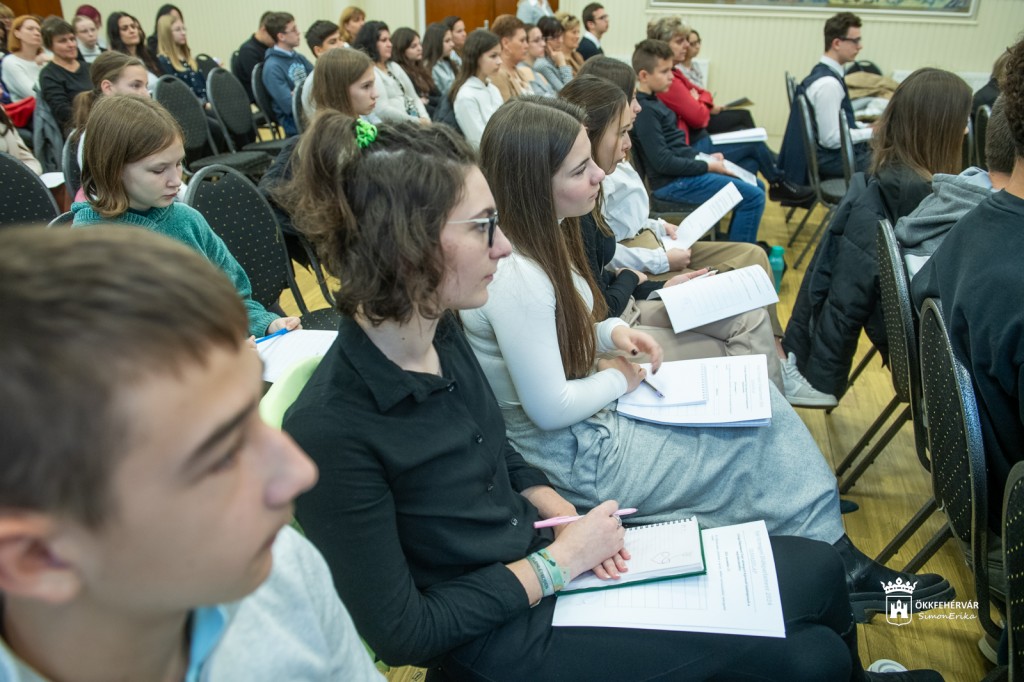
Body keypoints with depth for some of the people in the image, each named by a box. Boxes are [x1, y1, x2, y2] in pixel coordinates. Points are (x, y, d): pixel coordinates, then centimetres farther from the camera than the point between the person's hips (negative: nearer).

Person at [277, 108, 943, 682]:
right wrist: (557, 563, -17)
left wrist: (566, 518, -6)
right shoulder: (333, 430, -28)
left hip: (539, 553, 7)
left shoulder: (441, 332, -5)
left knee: (817, 568, 6)